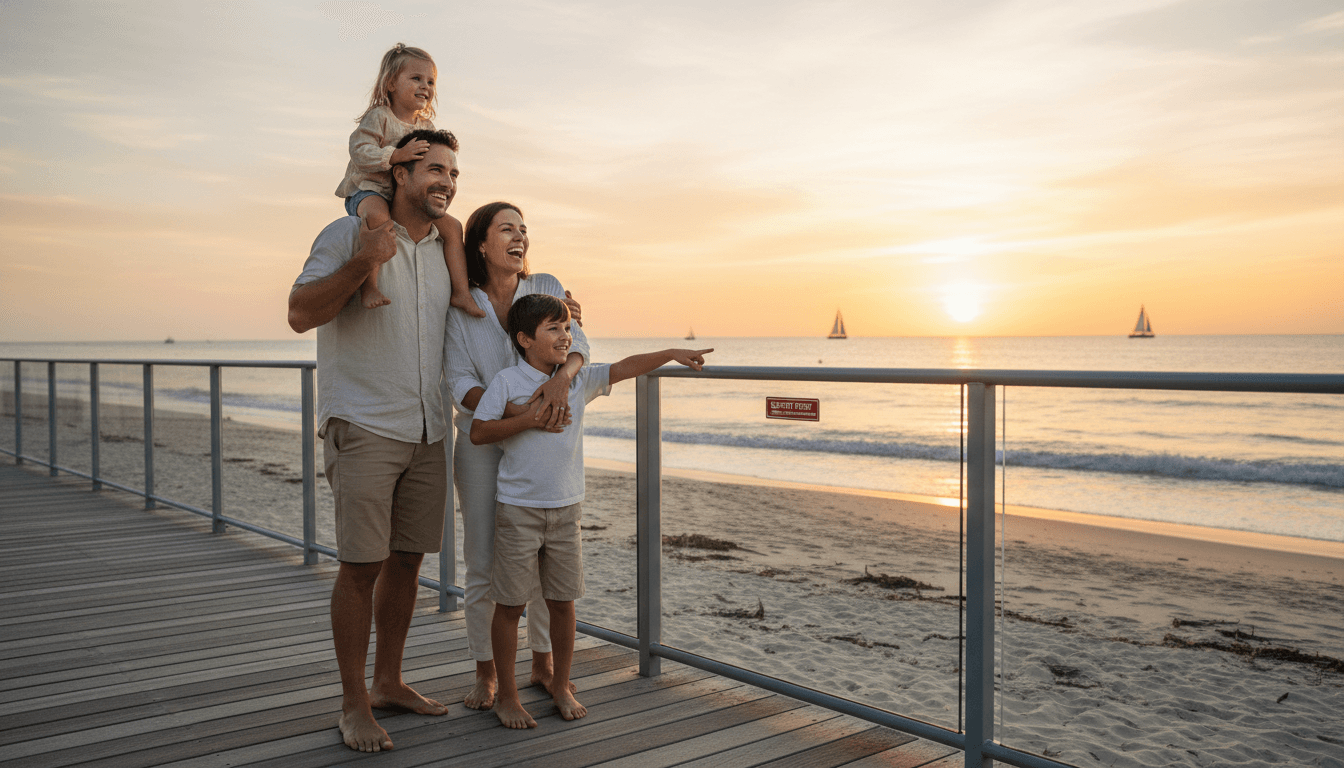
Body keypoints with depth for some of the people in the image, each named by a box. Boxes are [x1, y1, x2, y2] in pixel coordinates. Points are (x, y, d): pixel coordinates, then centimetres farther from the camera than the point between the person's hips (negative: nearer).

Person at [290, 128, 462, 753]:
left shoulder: (447, 245, 12)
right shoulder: (349, 234, -5)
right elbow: (300, 313, -14)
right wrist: (362, 263, -25)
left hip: (427, 432, 6)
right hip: (362, 428, -6)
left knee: (406, 561, 11)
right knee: (361, 566, -5)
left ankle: (389, 683, 26)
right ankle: (354, 704, 8)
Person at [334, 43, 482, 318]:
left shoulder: (426, 127, 13)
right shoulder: (378, 117, -8)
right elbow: (360, 151, -21)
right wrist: (397, 155, -31)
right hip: (368, 190, -7)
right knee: (377, 215, -40)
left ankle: (459, 292, -2)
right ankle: (369, 286, -39)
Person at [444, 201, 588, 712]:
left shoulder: (546, 288, 1)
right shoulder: (459, 305, -4)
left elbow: (575, 343, -12)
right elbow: (460, 385, -10)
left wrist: (562, 374, -36)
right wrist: (512, 409, -29)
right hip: (483, 445, -1)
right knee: (483, 566, 0)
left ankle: (543, 664, 25)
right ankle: (486, 674, 19)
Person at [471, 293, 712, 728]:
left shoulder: (579, 380, 6)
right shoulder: (507, 382, -6)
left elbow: (624, 368, 0)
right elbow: (478, 432, -8)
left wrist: (671, 354, -11)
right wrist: (527, 419, -17)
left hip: (566, 509, 4)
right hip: (518, 510, -4)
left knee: (563, 601, 10)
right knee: (510, 604, 4)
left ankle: (561, 687, 27)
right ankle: (506, 695, 19)